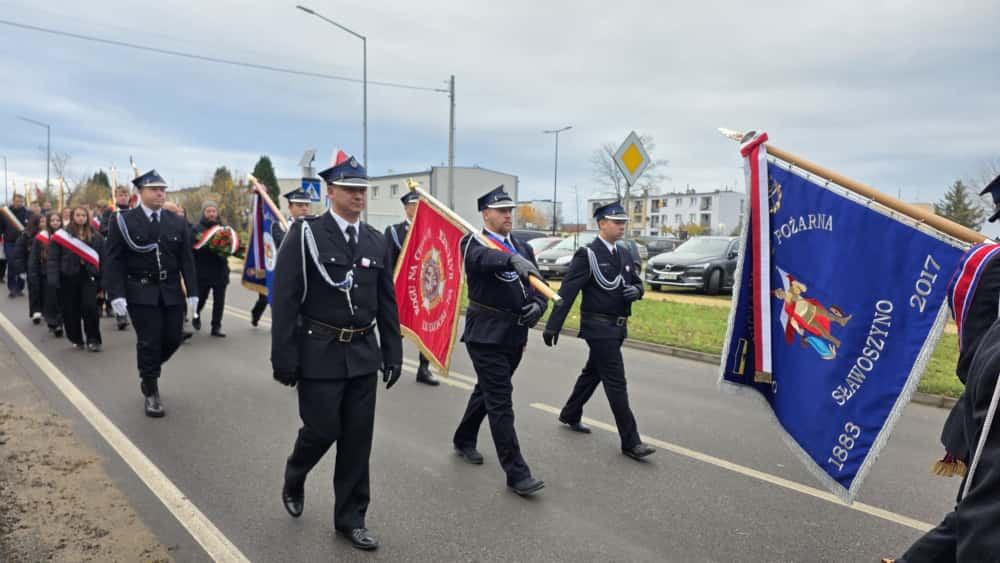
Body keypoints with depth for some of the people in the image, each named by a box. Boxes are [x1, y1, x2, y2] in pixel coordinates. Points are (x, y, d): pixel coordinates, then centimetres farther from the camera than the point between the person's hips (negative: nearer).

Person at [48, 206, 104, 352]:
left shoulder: (96, 236, 4)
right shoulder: (62, 235, 0)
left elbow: (103, 257, 4)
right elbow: (53, 259, -2)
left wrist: (102, 279, -1)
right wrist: (53, 279, -10)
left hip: (89, 276, 0)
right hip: (69, 277, 0)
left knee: (90, 307, -10)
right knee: (71, 310, 7)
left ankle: (93, 340, 3)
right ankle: (76, 339, 24)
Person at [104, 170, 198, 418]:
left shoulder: (177, 222, 6)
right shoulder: (124, 221, -3)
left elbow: (186, 260, 7)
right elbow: (114, 261, -5)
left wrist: (192, 291, 1)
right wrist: (116, 294, -13)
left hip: (171, 292, 4)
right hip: (141, 293, -4)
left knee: (172, 339, 7)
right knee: (149, 343, -1)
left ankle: (148, 373, 36)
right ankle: (151, 393, 14)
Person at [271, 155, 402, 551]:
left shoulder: (376, 241, 7)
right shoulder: (305, 235, -8)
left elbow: (387, 303, 10)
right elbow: (284, 301, -10)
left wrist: (393, 353, 8)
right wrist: (283, 359, -13)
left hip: (363, 354, 5)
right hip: (320, 353, -4)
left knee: (358, 439, 8)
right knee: (322, 429, 4)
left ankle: (350, 518, 23)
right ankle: (294, 478, 38)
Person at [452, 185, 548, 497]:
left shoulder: (523, 248, 11)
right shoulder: (473, 243, -8)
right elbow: (484, 258, -33)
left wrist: (537, 306, -13)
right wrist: (513, 260, -51)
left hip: (515, 336, 7)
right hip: (486, 335, -7)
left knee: (487, 391, 22)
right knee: (501, 402, -6)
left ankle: (464, 440, 43)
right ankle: (516, 473, -1)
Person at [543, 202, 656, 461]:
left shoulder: (625, 254, 9)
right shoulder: (587, 255, -13)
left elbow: (637, 282, 19)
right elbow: (567, 291, -16)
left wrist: (636, 290, -6)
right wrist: (552, 326, -19)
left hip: (617, 327, 8)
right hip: (598, 327, -8)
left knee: (592, 372, 21)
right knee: (616, 383, -6)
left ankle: (570, 415, 40)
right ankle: (630, 442, 1)